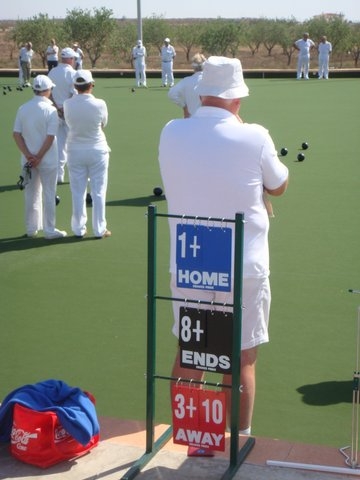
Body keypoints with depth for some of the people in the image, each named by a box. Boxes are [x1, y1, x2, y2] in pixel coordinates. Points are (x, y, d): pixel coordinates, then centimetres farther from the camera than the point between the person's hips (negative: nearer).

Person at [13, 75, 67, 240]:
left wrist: (28, 155, -8)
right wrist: (38, 157, -13)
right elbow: (50, 138, -18)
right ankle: (49, 230, 9)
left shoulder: (23, 109, 1)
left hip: (28, 160, 5)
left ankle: (31, 228, 24)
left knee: (31, 194, 16)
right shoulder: (50, 110, -13)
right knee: (48, 195, 4)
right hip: (47, 160, -5)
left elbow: (16, 134, -3)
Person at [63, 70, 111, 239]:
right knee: (98, 192, 8)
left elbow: (68, 122, 2)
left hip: (75, 151, 2)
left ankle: (78, 229, 17)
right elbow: (103, 124, -2)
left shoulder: (68, 104, -11)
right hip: (97, 151, -2)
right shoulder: (99, 104, -16)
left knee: (78, 192, 11)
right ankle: (99, 229, 13)